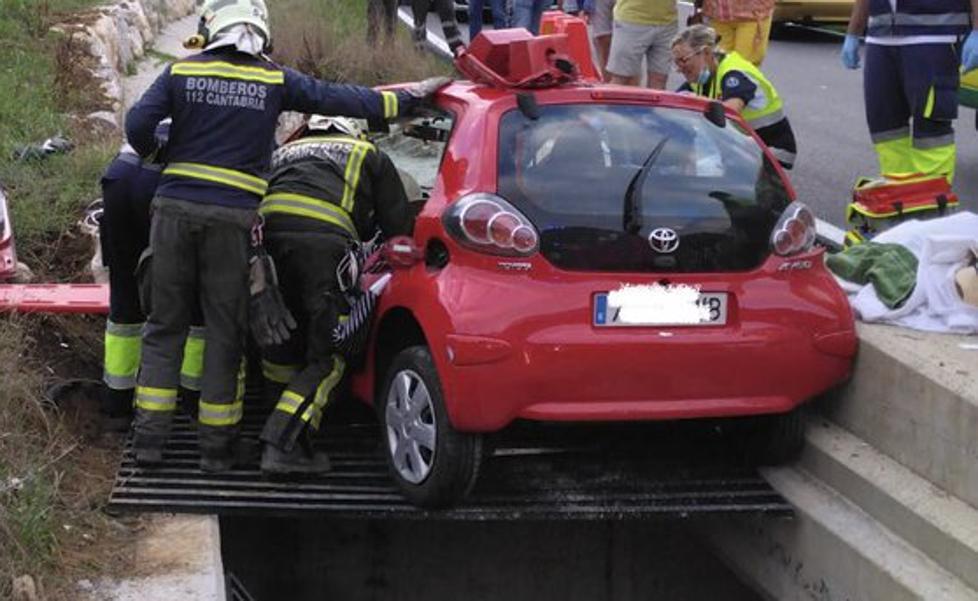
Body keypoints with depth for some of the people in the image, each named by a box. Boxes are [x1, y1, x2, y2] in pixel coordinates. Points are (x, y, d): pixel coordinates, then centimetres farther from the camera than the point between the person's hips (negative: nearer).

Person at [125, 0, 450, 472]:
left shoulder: (182, 72, 3)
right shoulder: (275, 81, 2)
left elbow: (138, 126, -4)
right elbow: (339, 100, 6)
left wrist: (159, 156, 17)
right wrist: (408, 98, 15)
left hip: (175, 208, 1)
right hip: (233, 218, -1)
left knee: (165, 325, 10)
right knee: (224, 331, 7)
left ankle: (149, 436, 8)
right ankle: (216, 446, 12)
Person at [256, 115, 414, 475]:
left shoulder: (284, 153, 41)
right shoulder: (370, 156, 31)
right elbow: (399, 227, 25)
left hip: (266, 232, 4)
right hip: (325, 239, -4)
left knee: (279, 347, 20)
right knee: (326, 358, 3)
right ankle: (282, 445, -9)